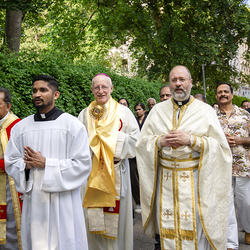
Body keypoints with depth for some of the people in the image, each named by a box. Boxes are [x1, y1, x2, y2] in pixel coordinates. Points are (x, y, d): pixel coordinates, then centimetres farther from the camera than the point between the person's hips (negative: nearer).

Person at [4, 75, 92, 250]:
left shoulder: (72, 125, -4)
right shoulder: (21, 127, 8)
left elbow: (83, 164, -9)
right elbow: (10, 163, 10)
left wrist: (46, 163, -15)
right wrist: (26, 165, -12)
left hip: (63, 203, -3)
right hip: (33, 201, 4)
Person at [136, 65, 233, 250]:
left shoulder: (205, 111, 0)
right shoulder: (158, 110, 8)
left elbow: (220, 145, -5)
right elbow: (142, 142, 7)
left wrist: (192, 140, -17)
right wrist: (160, 141, -13)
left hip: (194, 179, -2)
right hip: (165, 178, 2)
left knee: (193, 226, 2)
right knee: (167, 227, 8)